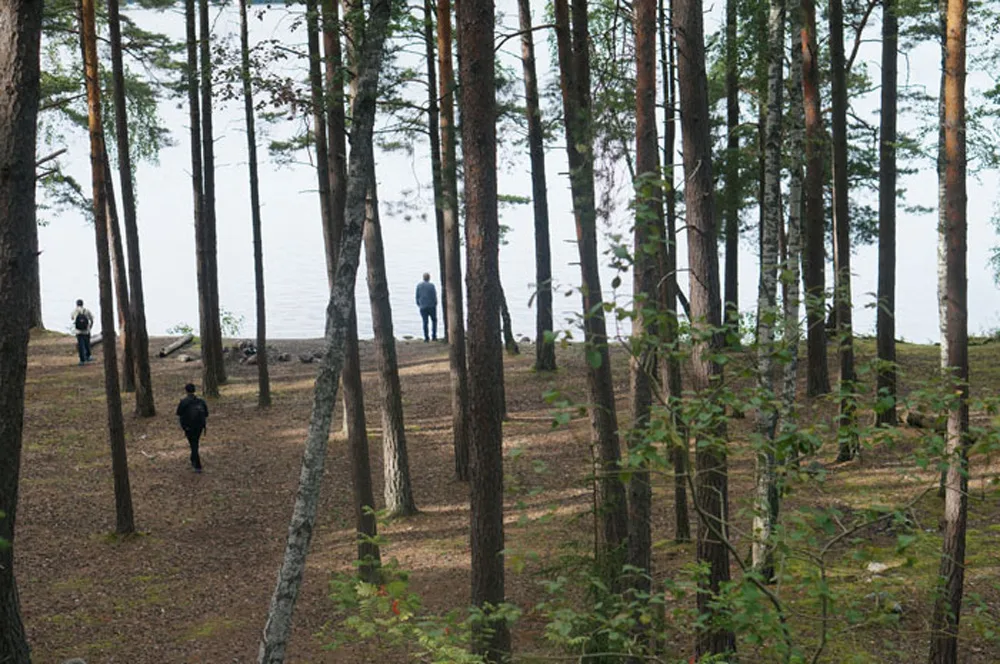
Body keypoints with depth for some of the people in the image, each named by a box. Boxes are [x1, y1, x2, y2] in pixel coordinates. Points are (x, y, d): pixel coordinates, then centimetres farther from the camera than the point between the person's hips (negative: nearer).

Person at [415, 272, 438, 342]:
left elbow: (417, 296, 4)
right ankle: (434, 336, 4)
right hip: (431, 306, -2)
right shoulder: (431, 285, -10)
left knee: (425, 322, 7)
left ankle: (426, 338, 4)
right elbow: (434, 296, -8)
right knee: (434, 321, 13)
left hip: (423, 307, 2)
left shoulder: (419, 285, 0)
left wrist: (418, 304, 16)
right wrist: (435, 304, 6)